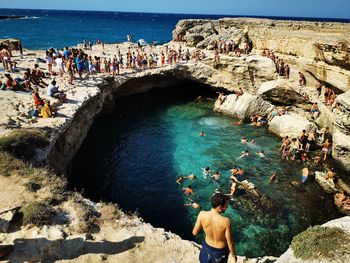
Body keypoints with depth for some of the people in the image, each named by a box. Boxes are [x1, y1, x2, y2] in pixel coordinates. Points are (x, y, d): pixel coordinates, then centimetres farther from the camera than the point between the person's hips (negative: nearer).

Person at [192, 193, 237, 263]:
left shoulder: (202, 215, -25)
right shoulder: (226, 221, -34)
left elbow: (194, 233, -12)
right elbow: (230, 242, -21)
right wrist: (234, 256, -3)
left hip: (207, 246, 2)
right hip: (220, 250, -2)